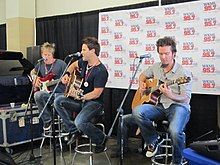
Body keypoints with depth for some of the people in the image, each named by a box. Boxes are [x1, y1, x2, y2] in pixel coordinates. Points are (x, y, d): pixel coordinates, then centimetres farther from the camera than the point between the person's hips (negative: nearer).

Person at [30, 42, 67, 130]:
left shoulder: (60, 64, -1)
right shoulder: (41, 64, 14)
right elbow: (32, 72, 33)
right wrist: (35, 78, 13)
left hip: (58, 93, -4)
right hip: (47, 93, 5)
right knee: (38, 95, -31)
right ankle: (47, 120, -9)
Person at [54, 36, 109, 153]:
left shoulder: (101, 71, -21)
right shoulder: (84, 62, 3)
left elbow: (96, 94, -23)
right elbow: (74, 65, 27)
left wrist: (80, 97, -32)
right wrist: (67, 74, 9)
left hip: (94, 102, -8)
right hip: (80, 100, 9)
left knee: (80, 122, -32)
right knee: (58, 101, -7)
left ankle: (101, 140, -2)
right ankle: (74, 131, -1)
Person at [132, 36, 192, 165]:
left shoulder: (184, 73, -9)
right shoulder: (156, 67, 10)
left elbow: (186, 98, -13)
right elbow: (143, 75, 30)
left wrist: (170, 95, -32)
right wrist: (142, 84, 8)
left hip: (178, 106, -5)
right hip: (159, 105, 5)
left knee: (175, 131, -36)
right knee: (137, 112, -25)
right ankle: (153, 141, 1)